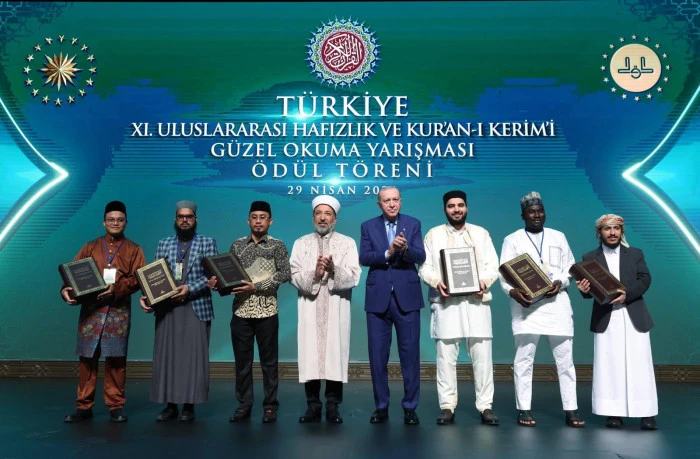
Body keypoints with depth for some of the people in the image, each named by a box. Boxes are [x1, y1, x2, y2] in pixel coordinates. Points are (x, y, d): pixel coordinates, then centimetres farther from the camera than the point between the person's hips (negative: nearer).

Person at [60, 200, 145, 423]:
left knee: (116, 359, 1)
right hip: (91, 309, 2)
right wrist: (66, 290, -14)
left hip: (119, 311, -1)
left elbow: (138, 277, -3)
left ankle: (116, 406, 9)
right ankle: (83, 406, 12)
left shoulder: (133, 250, 9)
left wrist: (116, 288, -19)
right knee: (87, 358, 3)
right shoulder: (90, 247, 14)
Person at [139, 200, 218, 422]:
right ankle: (170, 405, 14)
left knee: (193, 356, -1)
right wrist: (146, 295, -8)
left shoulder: (207, 243, 4)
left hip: (196, 307, -3)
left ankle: (189, 406, 8)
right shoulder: (164, 243, 12)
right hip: (167, 307, 3)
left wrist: (190, 289, -17)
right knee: (166, 355, 4)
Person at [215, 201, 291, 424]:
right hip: (241, 311, 3)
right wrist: (218, 283, -12)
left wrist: (256, 287, -17)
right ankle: (244, 405, 19)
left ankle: (270, 406, 15)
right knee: (242, 361, 8)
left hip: (267, 311, -2)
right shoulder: (237, 245, 9)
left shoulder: (277, 246, 1)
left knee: (269, 360, 5)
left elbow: (284, 274, -9)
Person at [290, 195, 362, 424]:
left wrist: (334, 270, -21)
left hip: (336, 309, -1)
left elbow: (354, 277, -4)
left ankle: (333, 406, 7)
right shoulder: (301, 243, 12)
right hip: (310, 309, 1)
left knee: (335, 354, -3)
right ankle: (313, 406, 10)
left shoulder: (347, 243, 8)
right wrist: (314, 274, -17)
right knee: (310, 355, 0)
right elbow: (294, 276, 1)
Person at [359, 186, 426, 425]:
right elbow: (364, 258, -7)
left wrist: (405, 248, -26)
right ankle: (381, 406, 19)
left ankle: (410, 407, 17)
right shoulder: (368, 226, 6)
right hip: (378, 297, 1)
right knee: (378, 355, 6)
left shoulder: (413, 224, 4)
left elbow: (420, 257, -7)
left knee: (410, 353, 5)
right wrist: (388, 252, -21)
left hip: (406, 296, 0)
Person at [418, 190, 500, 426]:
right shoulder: (433, 234, 11)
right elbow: (424, 266, 5)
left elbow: (493, 264, 8)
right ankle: (447, 406, 7)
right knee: (446, 356, -1)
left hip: (476, 300, 1)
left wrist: (485, 282, -11)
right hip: (446, 301, -1)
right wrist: (436, 282, -14)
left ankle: (485, 406, 8)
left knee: (482, 355, -1)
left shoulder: (481, 233, 15)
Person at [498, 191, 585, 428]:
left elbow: (570, 267, 11)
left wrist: (560, 282, -10)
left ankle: (570, 410, 11)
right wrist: (512, 291, -19)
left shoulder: (559, 237, 17)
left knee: (565, 358, 3)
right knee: (524, 359, -1)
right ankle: (524, 410, 7)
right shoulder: (512, 239, 9)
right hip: (526, 303, -2)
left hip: (556, 302, 2)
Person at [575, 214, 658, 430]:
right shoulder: (590, 258, 9)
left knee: (639, 366, 0)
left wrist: (627, 293, -19)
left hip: (634, 317, 1)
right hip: (605, 319, 0)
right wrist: (585, 290, -23)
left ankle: (647, 415, 7)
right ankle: (614, 414, 7)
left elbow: (645, 280, -1)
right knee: (609, 367, 1)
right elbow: (590, 288, 2)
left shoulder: (635, 254, 12)